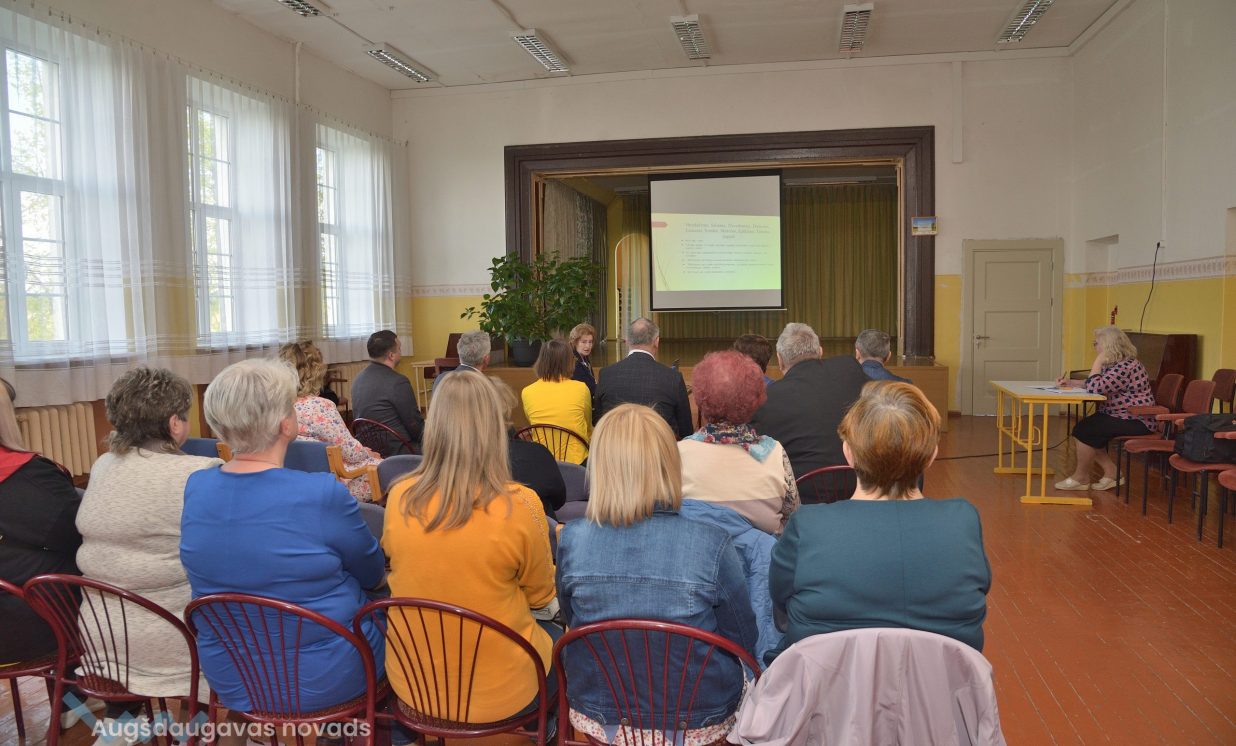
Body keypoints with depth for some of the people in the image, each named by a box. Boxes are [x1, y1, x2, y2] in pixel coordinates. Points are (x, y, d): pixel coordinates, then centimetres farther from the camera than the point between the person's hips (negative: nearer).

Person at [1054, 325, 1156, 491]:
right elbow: (1091, 384, 17)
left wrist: (1098, 361, -20)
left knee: (1083, 431, -18)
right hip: (1116, 416, 11)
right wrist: (1070, 383, 2)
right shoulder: (1112, 364, 10)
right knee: (1080, 428, 3)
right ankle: (1111, 472, 5)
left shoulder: (1127, 367, -23)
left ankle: (1081, 478, -1)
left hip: (1135, 421, -10)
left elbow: (1095, 388, -30)